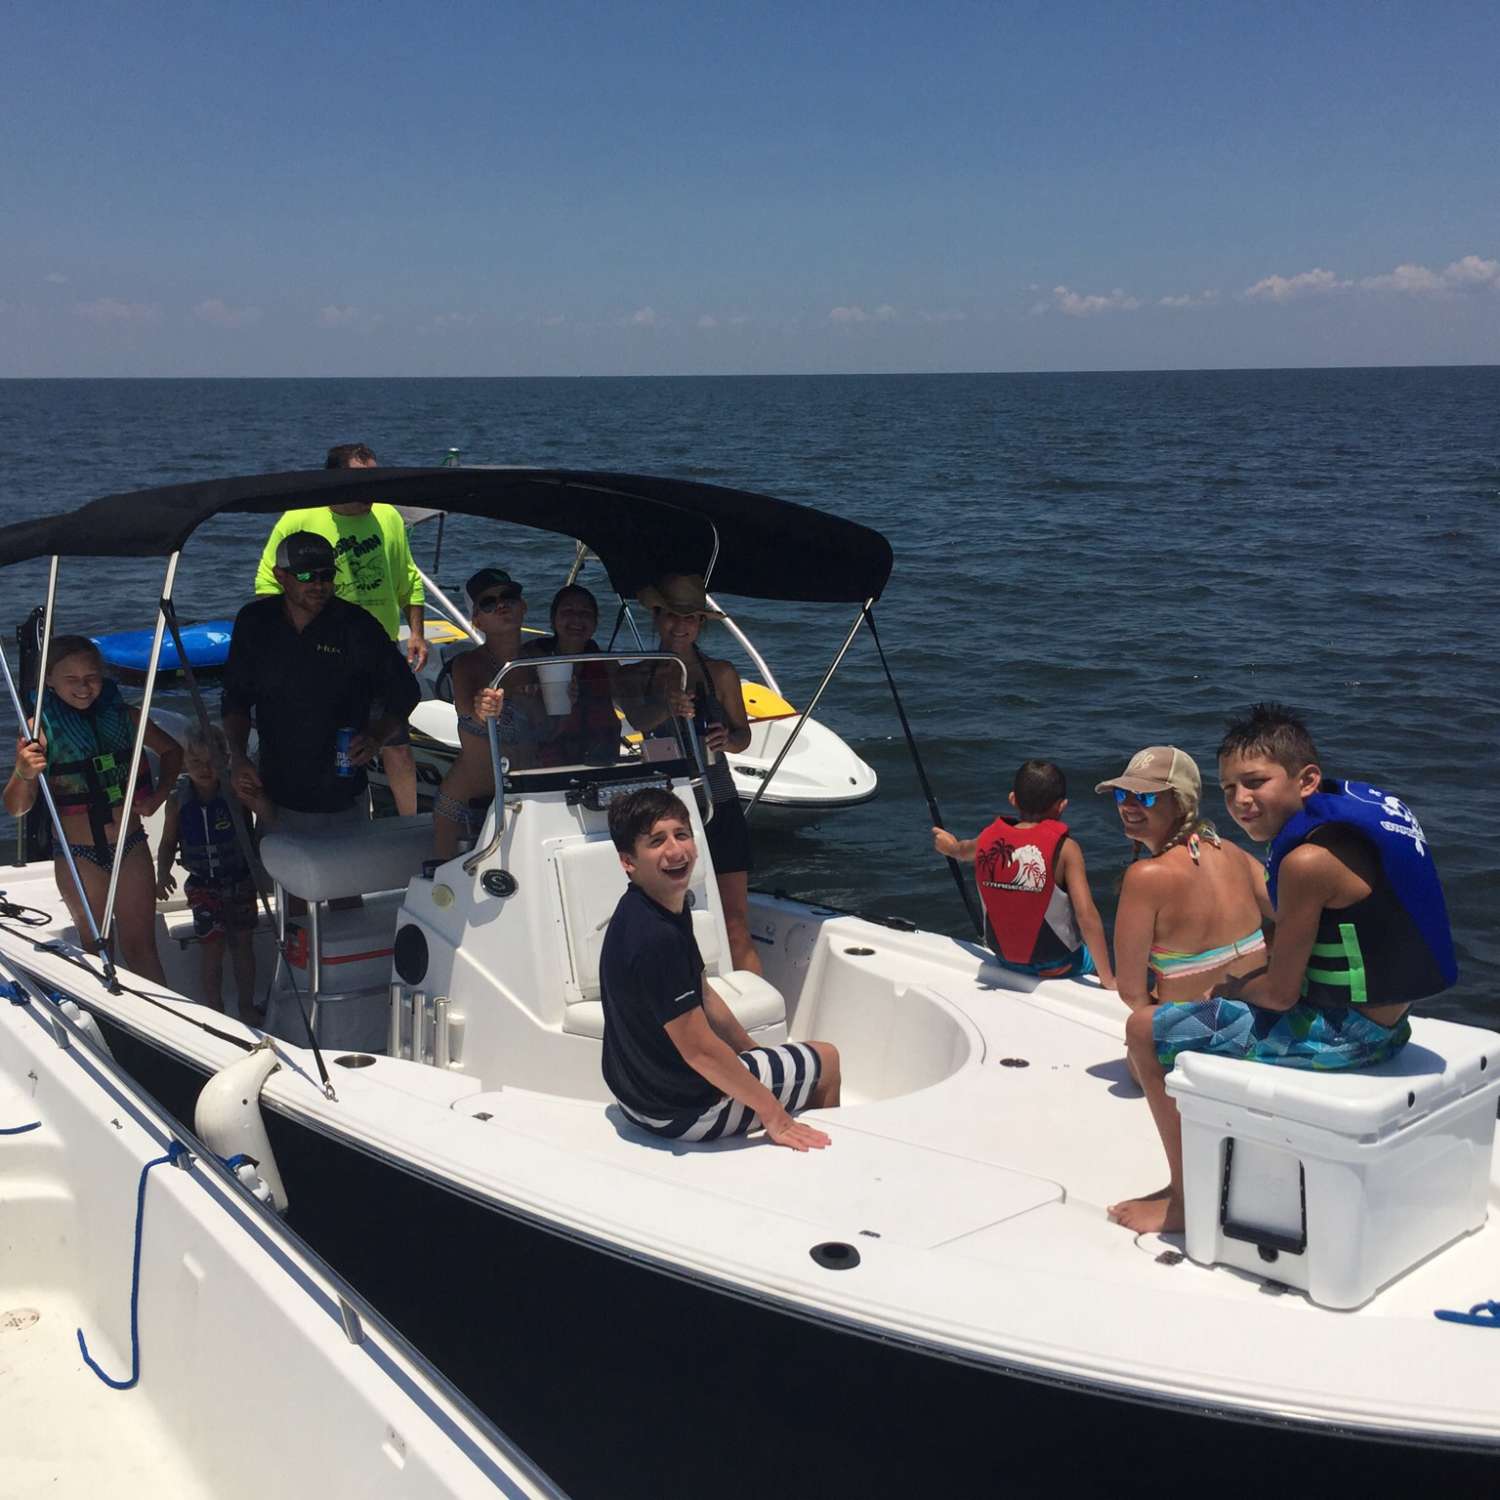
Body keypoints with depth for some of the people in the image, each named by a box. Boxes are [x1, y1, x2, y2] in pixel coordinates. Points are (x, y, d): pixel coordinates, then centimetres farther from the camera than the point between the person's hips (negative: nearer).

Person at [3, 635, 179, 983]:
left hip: (131, 847, 2)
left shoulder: (122, 716, -2)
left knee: (141, 945, 6)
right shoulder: (41, 728, -10)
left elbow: (171, 750, 17)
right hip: (78, 855, -2)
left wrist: (159, 796, 3)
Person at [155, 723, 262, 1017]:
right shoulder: (178, 801, -8)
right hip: (203, 885, 0)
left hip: (240, 880, 0)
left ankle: (247, 1006, 29)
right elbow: (168, 843, 0)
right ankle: (215, 1013, 13)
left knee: (242, 943, 13)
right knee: (211, 948, 0)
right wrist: (163, 872, -13)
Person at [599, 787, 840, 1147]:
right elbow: (698, 1048, -28)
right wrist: (773, 1114, -20)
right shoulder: (656, 937, -31)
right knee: (826, 1060, 10)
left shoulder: (669, 909, 0)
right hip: (679, 1109, -10)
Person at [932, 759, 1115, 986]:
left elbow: (964, 851, 18)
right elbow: (1086, 915, -24)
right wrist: (1108, 979, -18)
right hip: (1057, 965, -5)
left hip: (1006, 961, 5)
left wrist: (951, 847, 42)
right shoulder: (1064, 848, -20)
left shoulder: (988, 839, -7)